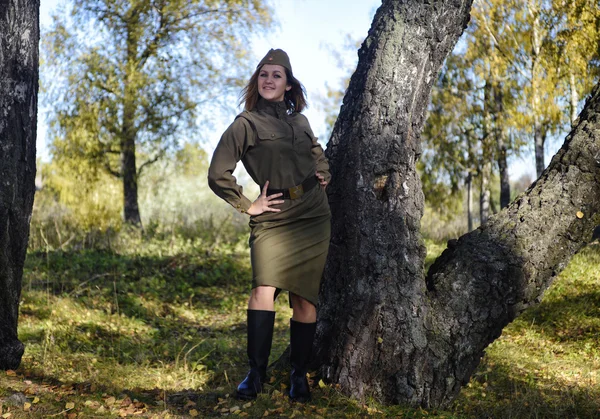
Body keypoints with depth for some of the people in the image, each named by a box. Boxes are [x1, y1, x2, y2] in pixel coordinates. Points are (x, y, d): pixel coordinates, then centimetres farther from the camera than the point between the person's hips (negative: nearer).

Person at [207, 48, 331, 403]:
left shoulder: (300, 121, 12)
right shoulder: (246, 124, -3)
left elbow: (318, 154, 33)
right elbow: (218, 175, -7)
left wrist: (323, 174, 15)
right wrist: (248, 206, -5)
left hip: (313, 216, 4)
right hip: (273, 218, -4)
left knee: (305, 297, 2)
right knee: (264, 289, -20)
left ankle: (300, 374, 12)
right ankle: (256, 373, -11)